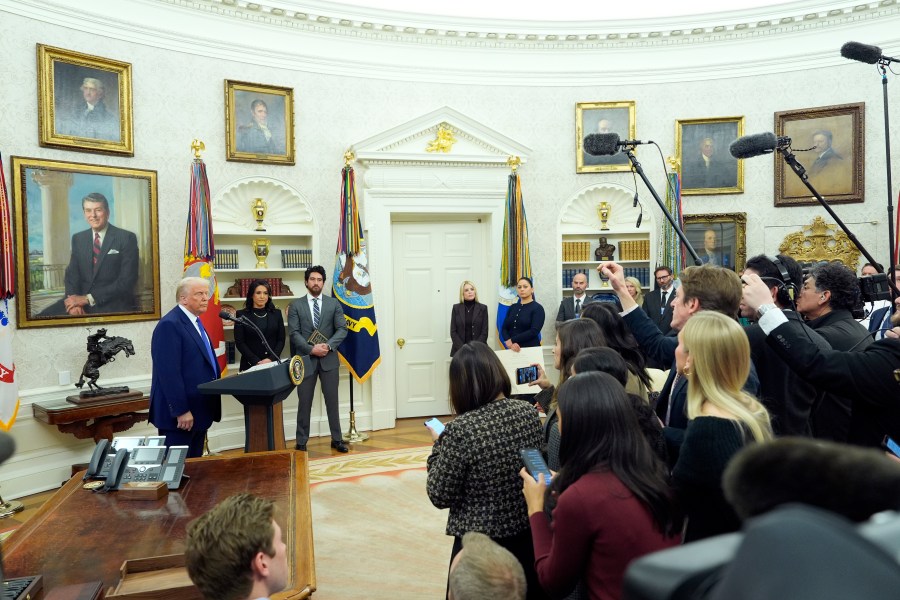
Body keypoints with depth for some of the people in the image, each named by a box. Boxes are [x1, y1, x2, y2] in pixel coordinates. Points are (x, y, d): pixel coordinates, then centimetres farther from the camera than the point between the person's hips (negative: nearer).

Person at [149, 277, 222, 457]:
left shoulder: (194, 322, 14)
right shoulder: (169, 325, -16)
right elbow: (169, 372, -22)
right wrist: (181, 410, -23)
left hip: (199, 410, 9)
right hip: (181, 414, -9)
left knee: (194, 463, 16)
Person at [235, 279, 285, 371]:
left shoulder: (276, 314, 7)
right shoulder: (242, 315, 1)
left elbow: (281, 340, 3)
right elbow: (239, 342, -5)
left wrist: (271, 359, -12)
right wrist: (257, 362, -14)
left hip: (273, 363, 2)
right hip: (250, 365, -2)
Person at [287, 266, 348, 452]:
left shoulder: (334, 303, 6)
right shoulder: (296, 305, 3)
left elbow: (342, 329, -1)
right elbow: (294, 333, -5)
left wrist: (328, 346, -16)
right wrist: (311, 349, -17)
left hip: (329, 359, 1)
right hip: (305, 359, -1)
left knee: (332, 401, 7)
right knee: (304, 403, 5)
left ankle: (337, 439, 18)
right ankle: (301, 442, 16)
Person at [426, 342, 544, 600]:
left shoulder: (461, 429, -24)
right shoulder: (528, 412, -7)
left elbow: (440, 496, -15)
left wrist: (439, 445, -3)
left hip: (479, 542, -5)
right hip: (527, 534, 5)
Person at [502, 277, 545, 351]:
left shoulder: (538, 308, -4)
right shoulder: (512, 308, 9)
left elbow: (534, 331, -15)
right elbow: (504, 328, 3)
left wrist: (512, 340, -15)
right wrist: (509, 342, -16)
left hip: (530, 349, -4)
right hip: (512, 349, 4)